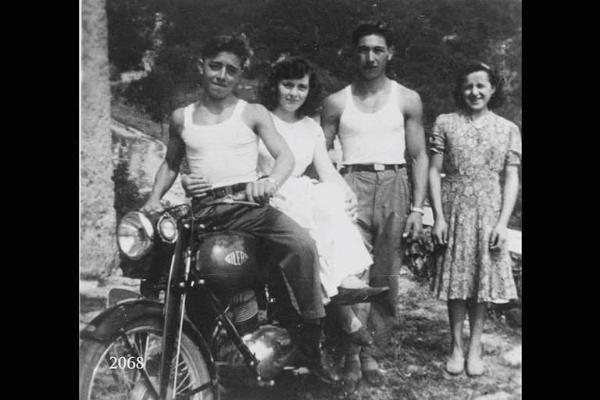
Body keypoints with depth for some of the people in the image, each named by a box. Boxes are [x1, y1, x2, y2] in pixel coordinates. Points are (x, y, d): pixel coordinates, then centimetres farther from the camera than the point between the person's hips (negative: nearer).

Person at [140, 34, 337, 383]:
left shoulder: (253, 113, 8)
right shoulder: (182, 118, 17)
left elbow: (285, 155, -4)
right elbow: (171, 163, 27)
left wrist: (271, 181, -27)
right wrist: (155, 197, 8)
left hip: (247, 203, -3)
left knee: (302, 244, -28)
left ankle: (311, 344, -16)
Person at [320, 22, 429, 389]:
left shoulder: (407, 100, 11)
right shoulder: (337, 102, 10)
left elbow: (419, 156, 9)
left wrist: (417, 208, 0)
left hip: (394, 185, 1)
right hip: (351, 186, -1)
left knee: (386, 277, 1)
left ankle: (372, 353, 11)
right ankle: (352, 354, -9)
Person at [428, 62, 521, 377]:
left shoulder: (508, 129, 4)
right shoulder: (445, 123, 1)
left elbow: (511, 179, 2)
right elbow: (434, 171, -1)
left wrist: (503, 222, -6)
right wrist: (438, 216, -8)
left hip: (488, 214, 1)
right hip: (454, 212, 0)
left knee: (482, 279, 6)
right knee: (456, 278, 4)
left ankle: (475, 347, 18)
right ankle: (456, 347, 16)